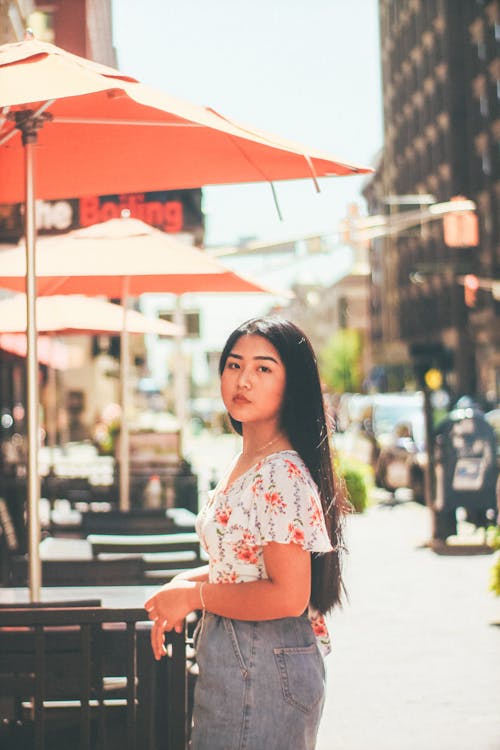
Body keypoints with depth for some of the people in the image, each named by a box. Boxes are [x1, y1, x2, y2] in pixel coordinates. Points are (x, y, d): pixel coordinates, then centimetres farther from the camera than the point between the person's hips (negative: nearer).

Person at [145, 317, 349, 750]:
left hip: (263, 668, -10)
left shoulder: (281, 474, -20)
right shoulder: (246, 463, 11)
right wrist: (186, 582, 6)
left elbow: (287, 596, -24)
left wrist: (195, 595, -15)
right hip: (236, 660, 10)